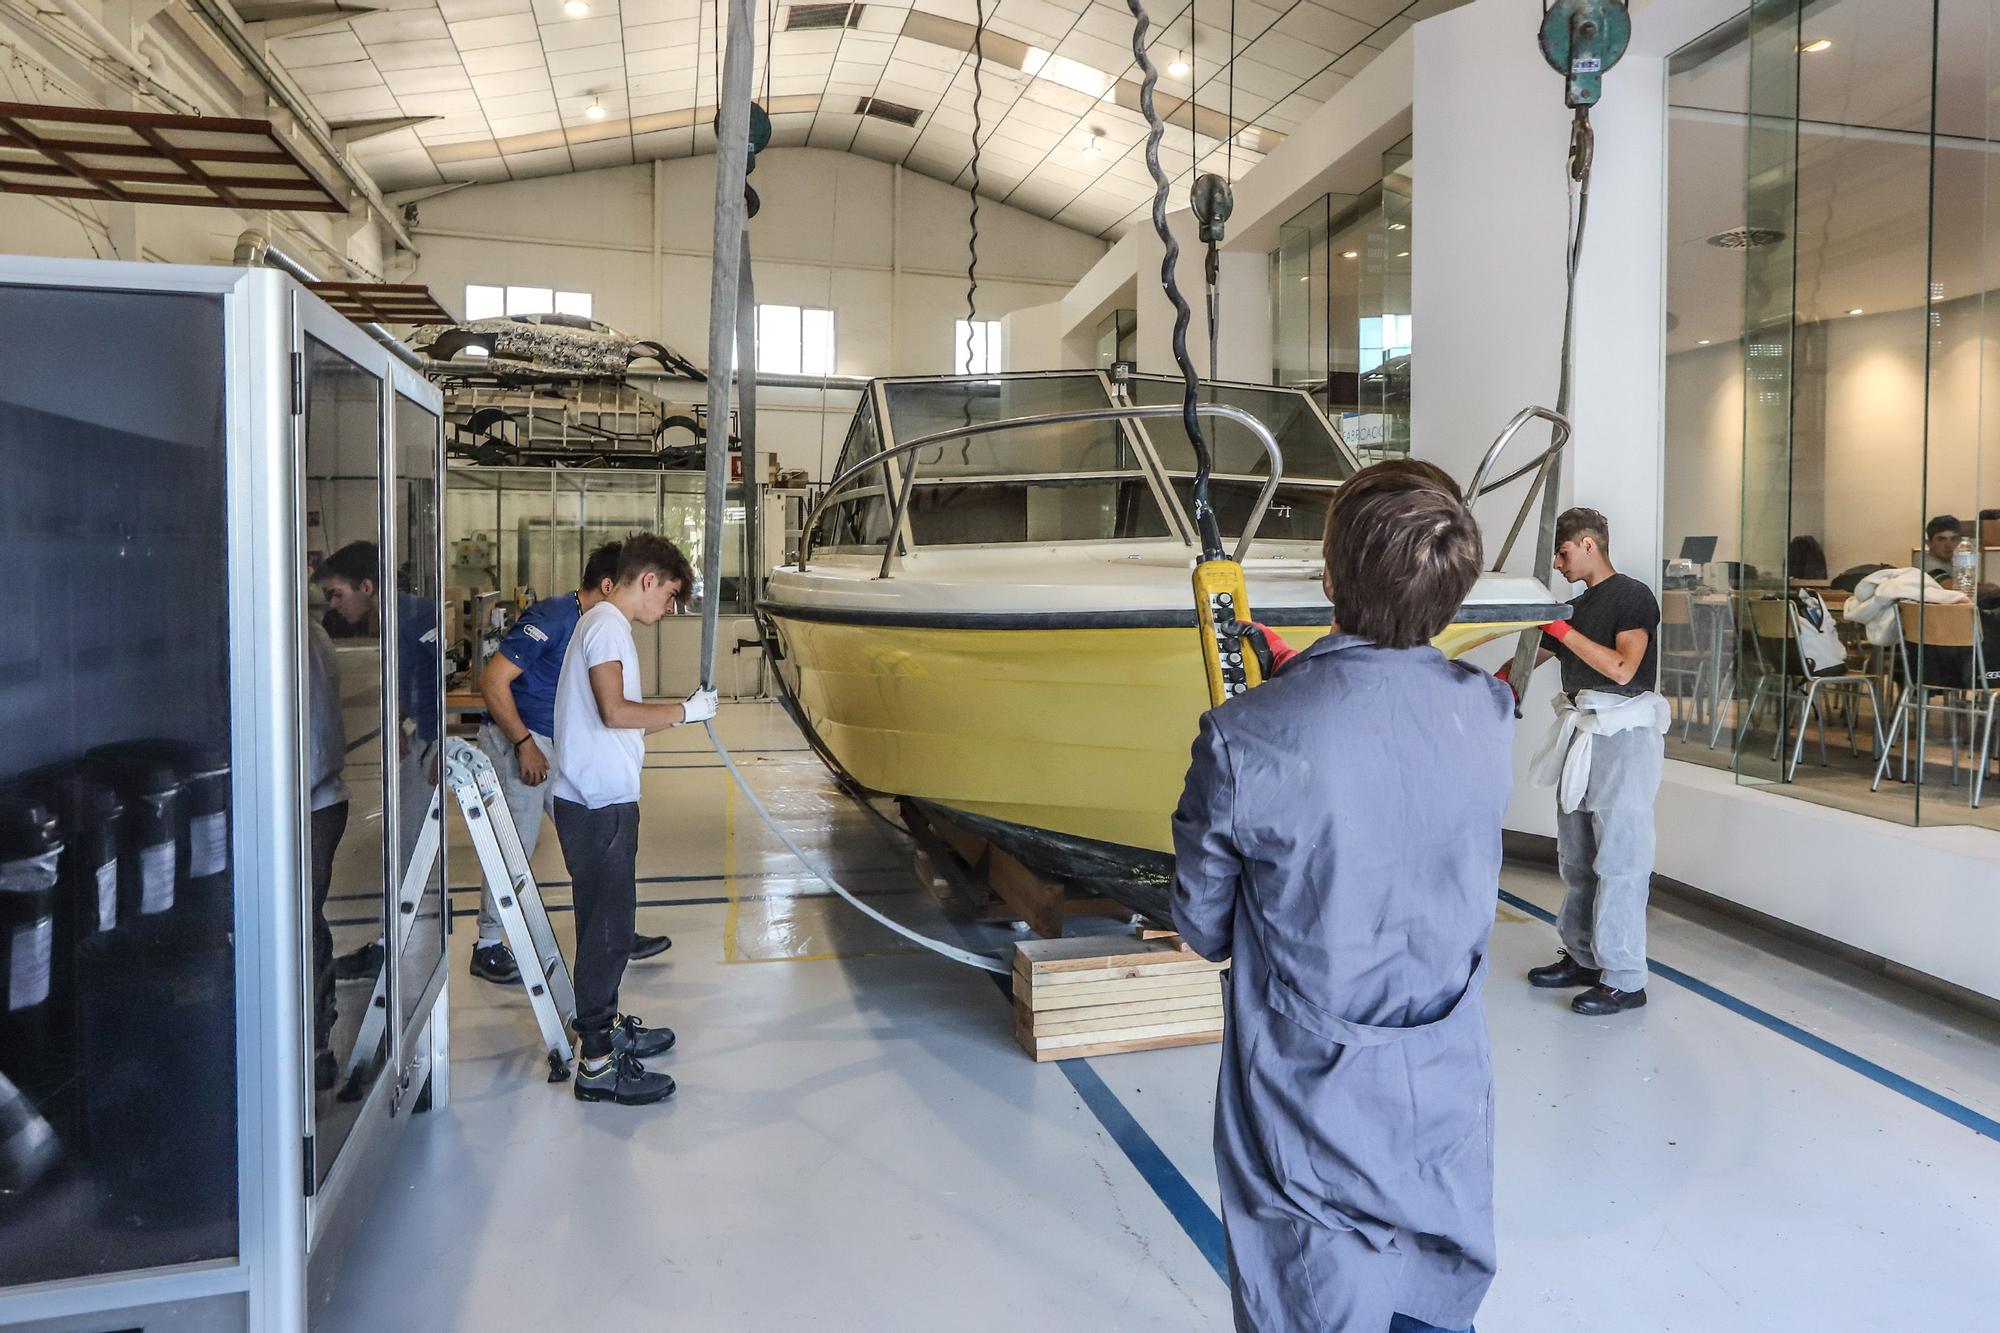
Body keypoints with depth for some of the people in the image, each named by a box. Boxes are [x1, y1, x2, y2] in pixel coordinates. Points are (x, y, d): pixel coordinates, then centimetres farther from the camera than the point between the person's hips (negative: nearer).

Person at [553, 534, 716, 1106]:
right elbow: (614, 711, -24)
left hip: (598, 799, 10)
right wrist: (685, 710, -15)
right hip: (600, 802, -10)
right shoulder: (607, 626, -13)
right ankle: (597, 1064, 1)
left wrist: (673, 715, 15)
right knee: (607, 925, -6)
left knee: (606, 920, 20)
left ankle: (605, 1026, 34)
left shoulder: (604, 623, 18)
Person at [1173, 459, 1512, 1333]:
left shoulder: (1243, 742, -24)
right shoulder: (1489, 716, -12)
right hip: (1446, 1105, 4)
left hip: (1308, 1122, -3)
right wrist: (1300, 678, 16)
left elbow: (1204, 931, -10)